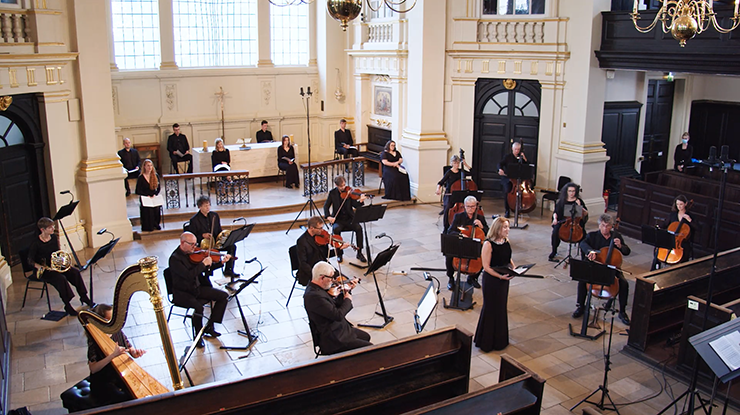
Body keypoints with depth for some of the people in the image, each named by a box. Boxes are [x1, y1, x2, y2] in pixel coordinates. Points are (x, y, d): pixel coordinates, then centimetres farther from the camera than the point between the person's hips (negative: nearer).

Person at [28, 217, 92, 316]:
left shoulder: (54, 237, 3)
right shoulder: (36, 243, -15)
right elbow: (30, 261, -12)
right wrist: (39, 266, -28)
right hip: (44, 270, -6)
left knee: (75, 272, -16)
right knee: (61, 278, -31)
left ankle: (83, 297, -2)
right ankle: (67, 306, -23)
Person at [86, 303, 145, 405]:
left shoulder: (118, 332, -1)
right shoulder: (94, 339, -15)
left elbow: (131, 350, 2)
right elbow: (93, 369, -22)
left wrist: (136, 353, -23)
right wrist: (113, 355, -35)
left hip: (121, 376, 5)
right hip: (102, 384, -5)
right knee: (127, 399, -27)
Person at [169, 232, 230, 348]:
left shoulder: (193, 254, 4)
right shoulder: (175, 258, -18)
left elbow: (208, 267, 11)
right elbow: (188, 275, -30)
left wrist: (222, 262, -4)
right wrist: (203, 263, -25)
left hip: (197, 288, 8)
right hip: (182, 293, -8)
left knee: (223, 296, -3)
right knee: (198, 306, -35)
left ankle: (209, 327, 5)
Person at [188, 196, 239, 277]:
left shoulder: (214, 215, 9)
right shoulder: (194, 220, -7)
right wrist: (203, 235, -21)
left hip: (215, 242, 5)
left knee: (232, 246, -17)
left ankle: (228, 270, -8)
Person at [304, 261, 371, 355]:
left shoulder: (315, 288, 3)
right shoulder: (314, 296, -29)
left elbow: (334, 305, 14)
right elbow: (338, 315, -28)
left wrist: (346, 291, 5)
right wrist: (348, 300, -11)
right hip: (332, 340, -11)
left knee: (366, 337, 25)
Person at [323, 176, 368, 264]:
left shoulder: (349, 191, 1)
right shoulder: (332, 193, 2)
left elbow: (355, 205, -8)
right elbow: (326, 206, 1)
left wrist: (360, 201, -30)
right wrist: (328, 216, -17)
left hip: (349, 218, 0)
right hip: (338, 220, 0)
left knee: (358, 228, -29)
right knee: (336, 229, -33)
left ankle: (359, 253, -15)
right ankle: (339, 254, -14)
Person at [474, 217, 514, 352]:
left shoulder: (506, 242, 2)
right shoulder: (488, 244, -20)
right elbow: (486, 267, -19)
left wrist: (514, 268, -4)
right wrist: (500, 276, -29)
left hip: (504, 278, 7)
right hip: (491, 280, -7)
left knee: (501, 308, 17)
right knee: (490, 309, 3)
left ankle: (500, 340, 34)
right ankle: (486, 341, 20)